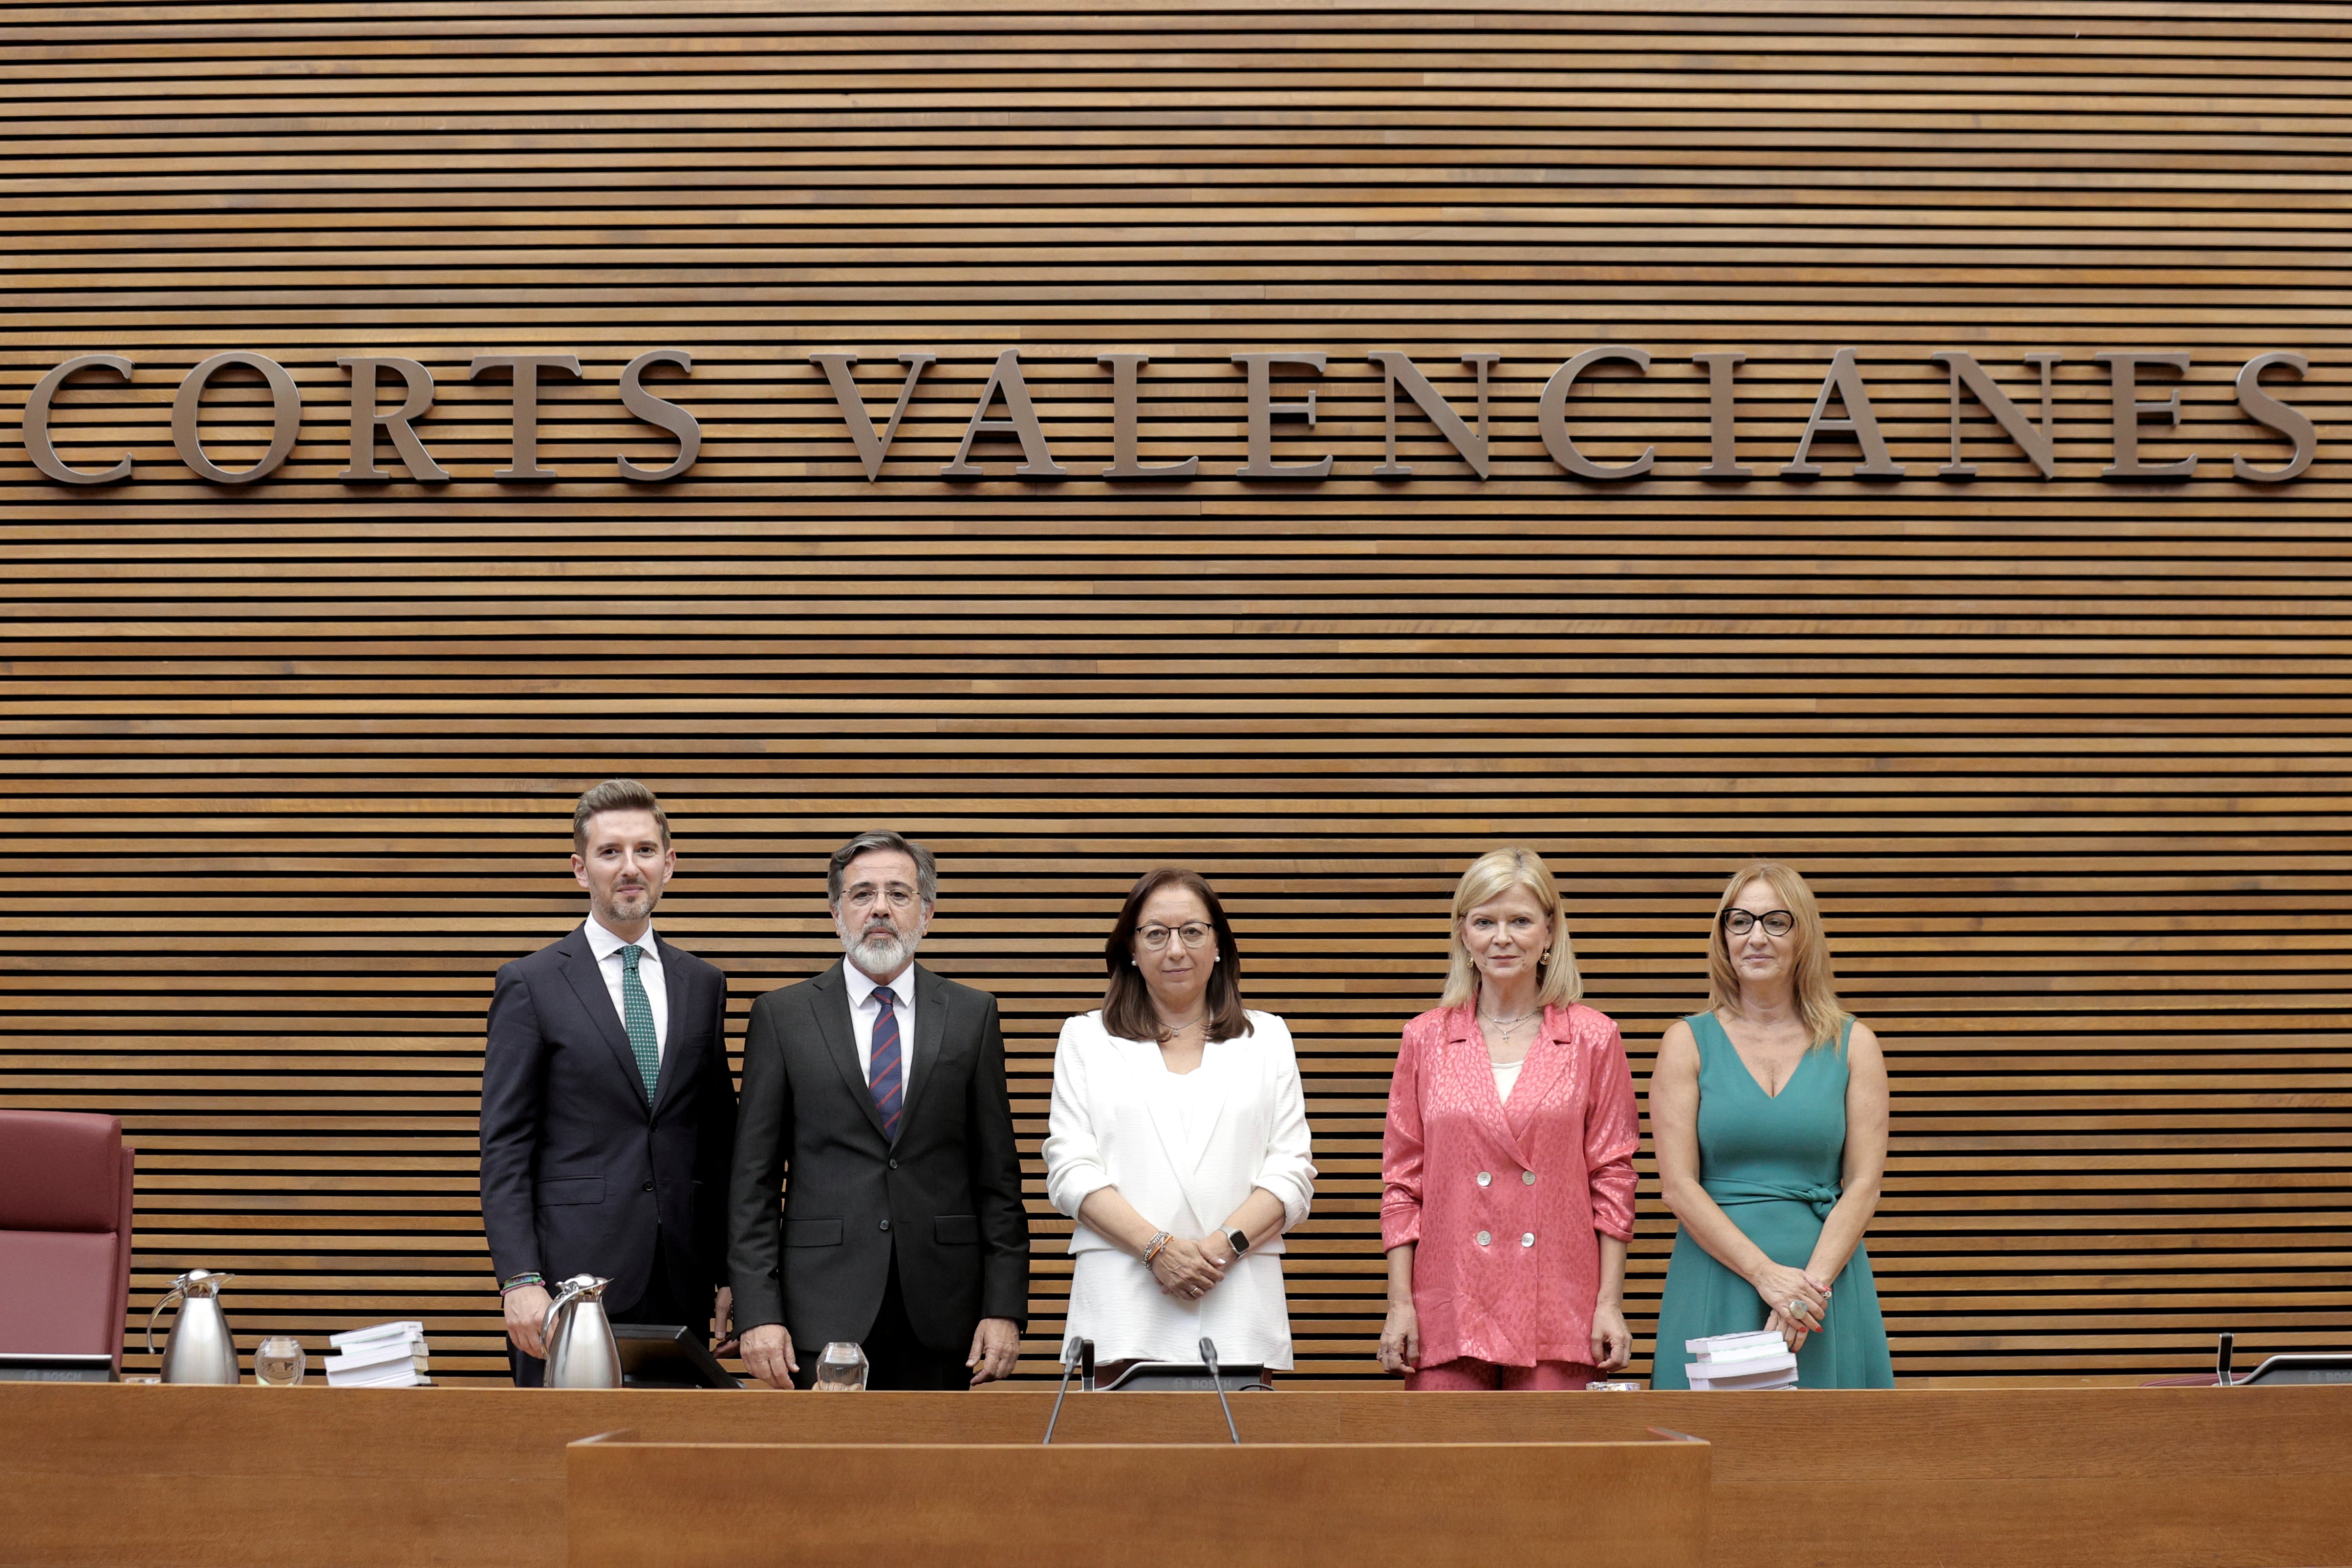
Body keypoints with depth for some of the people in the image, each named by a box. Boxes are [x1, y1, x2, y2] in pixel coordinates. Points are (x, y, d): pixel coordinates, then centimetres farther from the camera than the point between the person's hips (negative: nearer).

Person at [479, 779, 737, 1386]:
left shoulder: (702, 984, 12)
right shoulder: (530, 985, 0)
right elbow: (504, 1148, -4)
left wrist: (730, 1275, 9)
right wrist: (520, 1281, -13)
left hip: (680, 1287, 4)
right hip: (573, 1274, -4)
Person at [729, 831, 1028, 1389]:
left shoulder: (973, 1014, 8)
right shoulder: (781, 1016, 5)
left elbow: (997, 1174, 7)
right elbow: (754, 1179, 2)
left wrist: (1005, 1308, 0)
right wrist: (759, 1314, -6)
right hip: (824, 1319, -1)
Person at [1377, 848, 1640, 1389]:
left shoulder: (1593, 1040, 5)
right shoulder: (1426, 1039, 8)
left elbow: (1612, 1180, 5)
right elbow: (1402, 1181, 8)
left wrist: (1611, 1303, 0)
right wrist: (1399, 1302, 2)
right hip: (1449, 1314, 1)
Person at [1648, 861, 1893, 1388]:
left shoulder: (1853, 1044, 7)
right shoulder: (1688, 1042, 4)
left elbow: (1864, 1184, 1)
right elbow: (1677, 1185, -4)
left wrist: (1812, 1283, -13)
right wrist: (1768, 1275, -14)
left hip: (1828, 1278, 1)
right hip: (1716, 1280, -1)